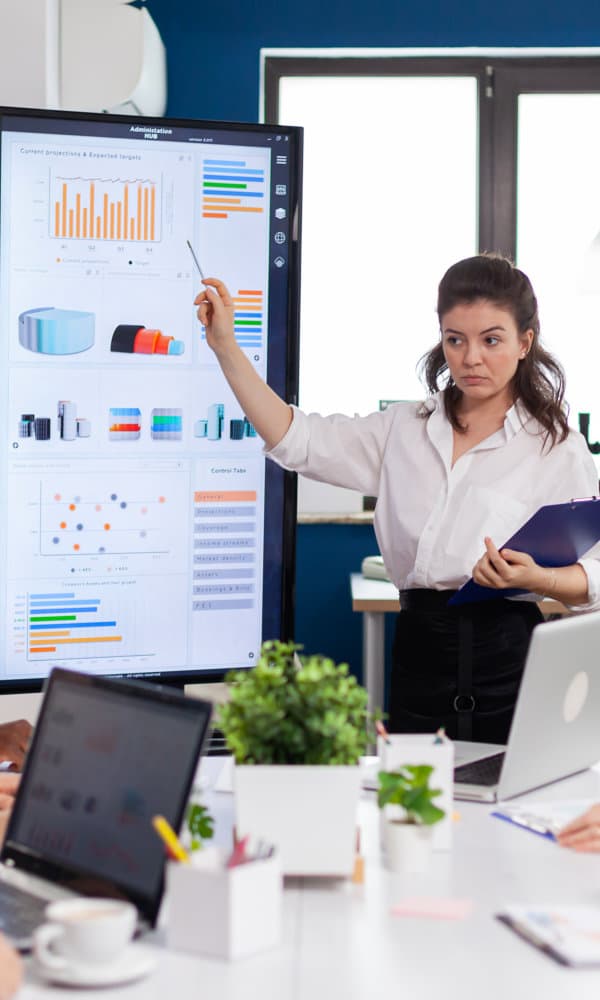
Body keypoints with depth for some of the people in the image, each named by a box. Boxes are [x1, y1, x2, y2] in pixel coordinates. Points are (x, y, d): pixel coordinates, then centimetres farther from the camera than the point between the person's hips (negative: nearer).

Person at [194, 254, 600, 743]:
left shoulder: (557, 449, -1)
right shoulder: (406, 430, 11)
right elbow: (295, 439, 5)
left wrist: (534, 577, -22)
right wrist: (225, 345, 1)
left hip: (506, 660, -3)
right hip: (418, 649, 4)